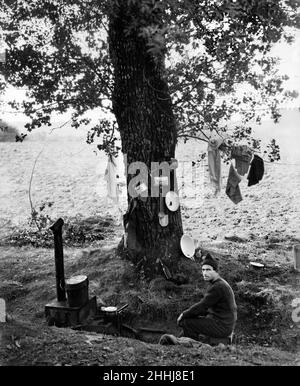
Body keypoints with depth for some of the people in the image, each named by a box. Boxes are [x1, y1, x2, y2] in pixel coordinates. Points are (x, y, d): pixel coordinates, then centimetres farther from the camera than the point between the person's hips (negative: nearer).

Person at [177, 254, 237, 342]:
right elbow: (205, 308, 16)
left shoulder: (218, 287, -20)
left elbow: (201, 306, -20)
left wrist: (184, 314, -7)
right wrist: (186, 313, 6)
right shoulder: (218, 284, 12)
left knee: (188, 323, -12)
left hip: (221, 327, -10)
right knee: (191, 319, 12)